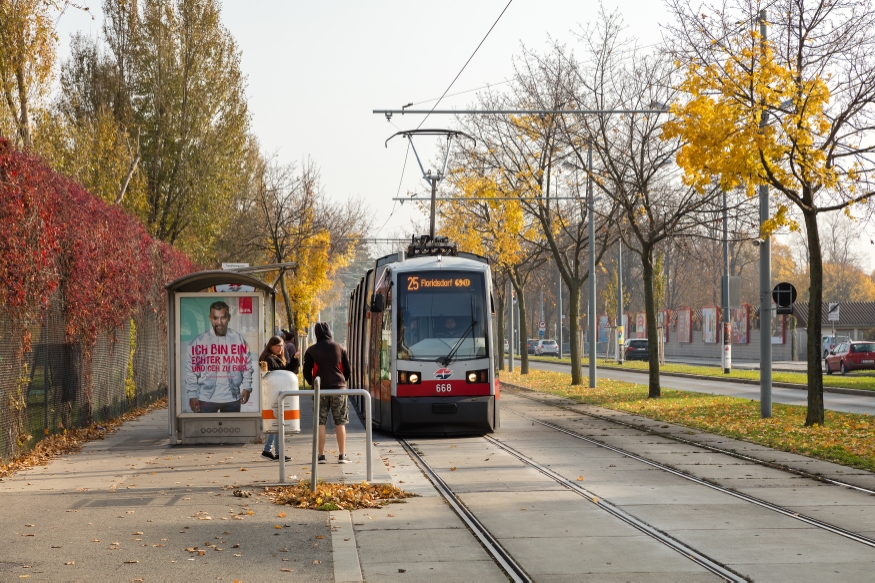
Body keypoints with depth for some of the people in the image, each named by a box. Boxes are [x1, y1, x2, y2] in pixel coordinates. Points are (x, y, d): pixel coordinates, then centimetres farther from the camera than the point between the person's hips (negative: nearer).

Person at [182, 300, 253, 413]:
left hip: (232, 399, 2)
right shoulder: (199, 342, -3)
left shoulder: (239, 339, 2)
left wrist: (247, 388, -3)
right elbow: (190, 370, -2)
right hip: (206, 399, -2)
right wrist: (192, 395, -7)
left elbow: (247, 366, 7)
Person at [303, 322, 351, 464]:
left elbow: (307, 372, 1)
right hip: (338, 388, 1)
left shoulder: (311, 351, 1)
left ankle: (321, 455, 1)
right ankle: (342, 455, 2)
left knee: (320, 423, 3)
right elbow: (347, 369, 7)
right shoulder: (339, 348, 4)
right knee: (340, 423, 4)